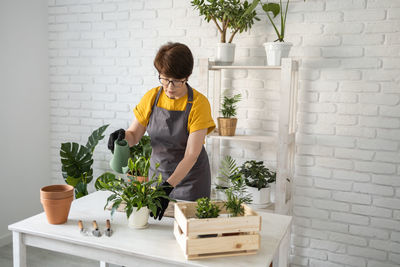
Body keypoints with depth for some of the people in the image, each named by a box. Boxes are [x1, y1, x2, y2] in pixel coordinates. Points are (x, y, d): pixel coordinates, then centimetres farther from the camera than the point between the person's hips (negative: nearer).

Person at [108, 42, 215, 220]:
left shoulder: (199, 103, -18)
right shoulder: (152, 97, -6)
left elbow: (191, 155, -22)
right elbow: (134, 135, 0)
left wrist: (168, 186, -32)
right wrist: (122, 136, -23)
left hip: (189, 177, -3)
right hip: (157, 174, 4)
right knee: (154, 222, 10)